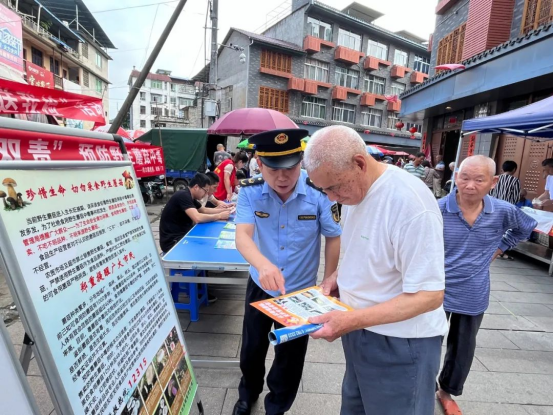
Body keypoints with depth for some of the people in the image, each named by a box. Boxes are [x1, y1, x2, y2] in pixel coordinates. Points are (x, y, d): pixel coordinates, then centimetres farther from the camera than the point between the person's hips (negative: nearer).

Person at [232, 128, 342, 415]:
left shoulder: (319, 192, -22)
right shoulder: (250, 192, -19)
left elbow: (333, 238, -10)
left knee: (290, 356, 19)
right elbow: (242, 236, -30)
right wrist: (263, 264, -51)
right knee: (251, 348, 25)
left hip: (302, 290, -1)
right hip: (260, 286, 2)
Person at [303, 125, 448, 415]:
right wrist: (338, 276, -4)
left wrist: (352, 320, -30)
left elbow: (429, 295, -25)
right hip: (362, 331, 7)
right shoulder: (353, 188, -2)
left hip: (400, 343, -7)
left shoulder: (410, 202, -28)